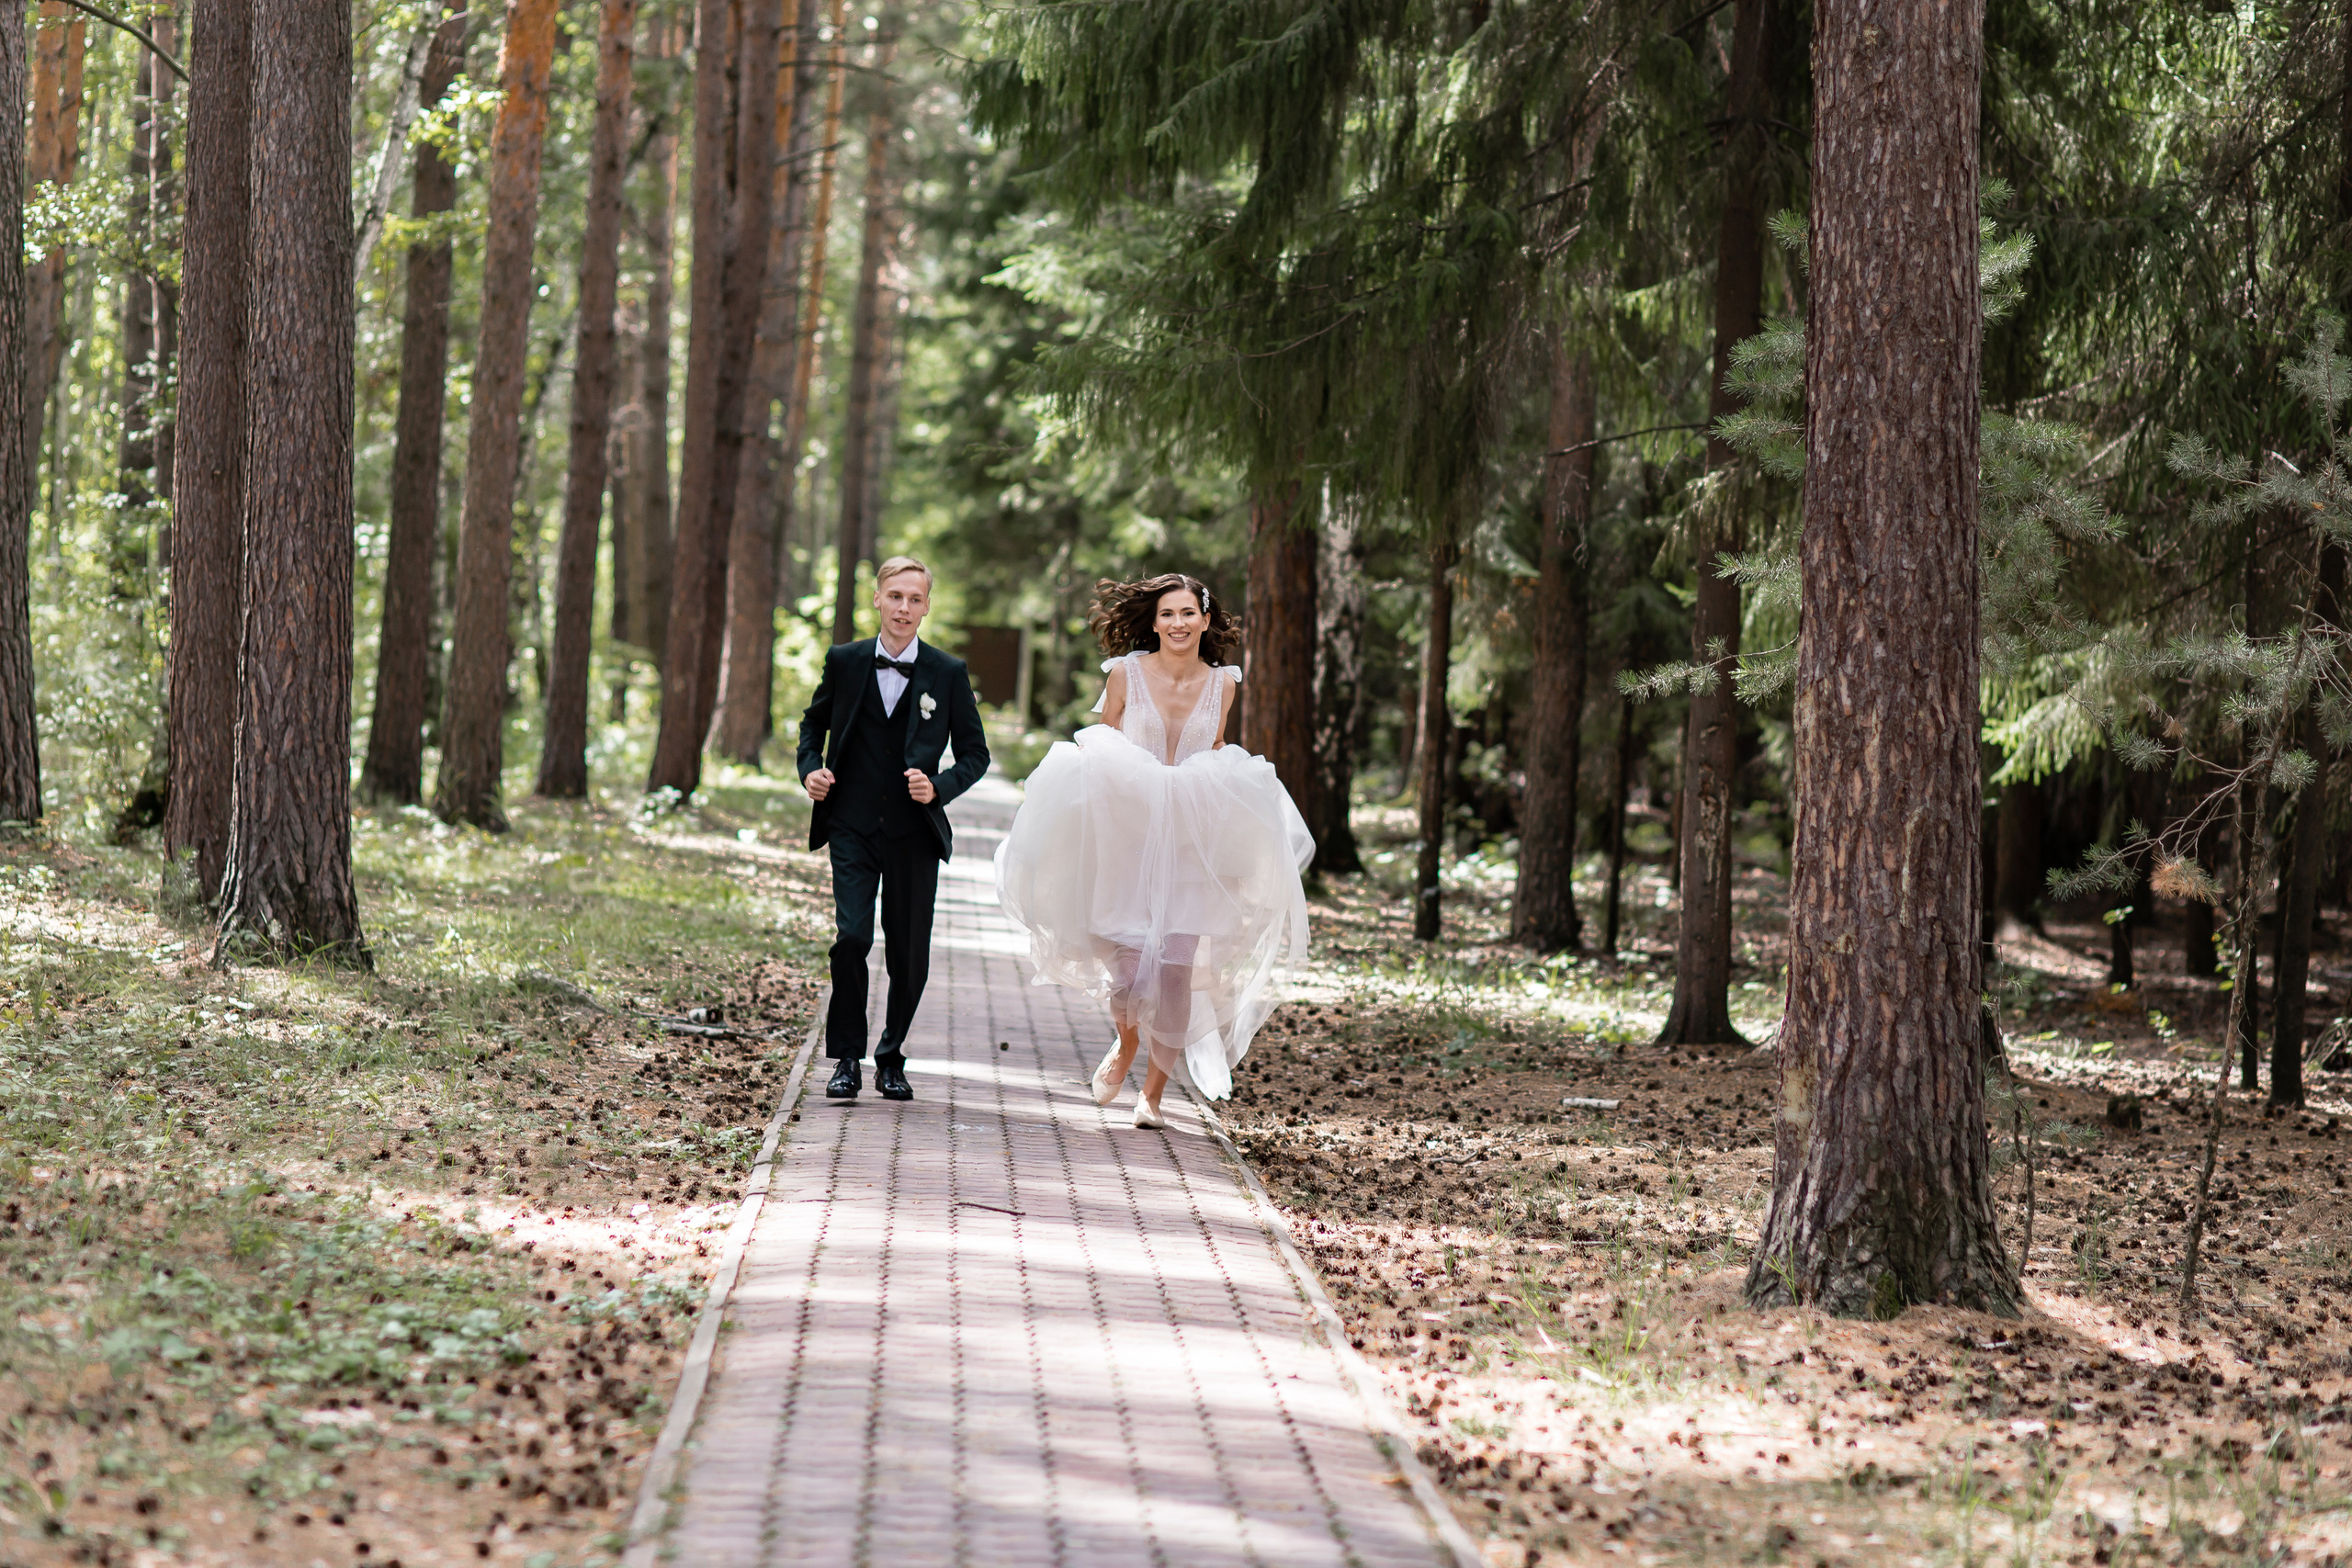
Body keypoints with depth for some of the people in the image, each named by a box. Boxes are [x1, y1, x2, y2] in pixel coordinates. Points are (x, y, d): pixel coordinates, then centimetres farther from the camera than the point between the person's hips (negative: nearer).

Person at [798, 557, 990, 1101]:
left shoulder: (948, 674, 0)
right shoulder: (845, 662, 3)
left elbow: (975, 752, 6)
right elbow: (814, 723, 20)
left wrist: (939, 787, -12)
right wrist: (811, 770, 1)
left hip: (915, 831, 0)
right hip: (853, 827, 0)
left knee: (909, 953, 3)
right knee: (852, 937, -15)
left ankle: (892, 1059, 23)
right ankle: (847, 1060, -3)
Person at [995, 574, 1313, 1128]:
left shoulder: (1222, 684, 3)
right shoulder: (1125, 674, -3)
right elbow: (1099, 752, 7)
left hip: (1194, 843, 2)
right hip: (1127, 828, -1)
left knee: (1178, 968, -4)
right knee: (1127, 953, -11)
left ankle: (1153, 1092, 11)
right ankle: (1126, 1041, 24)